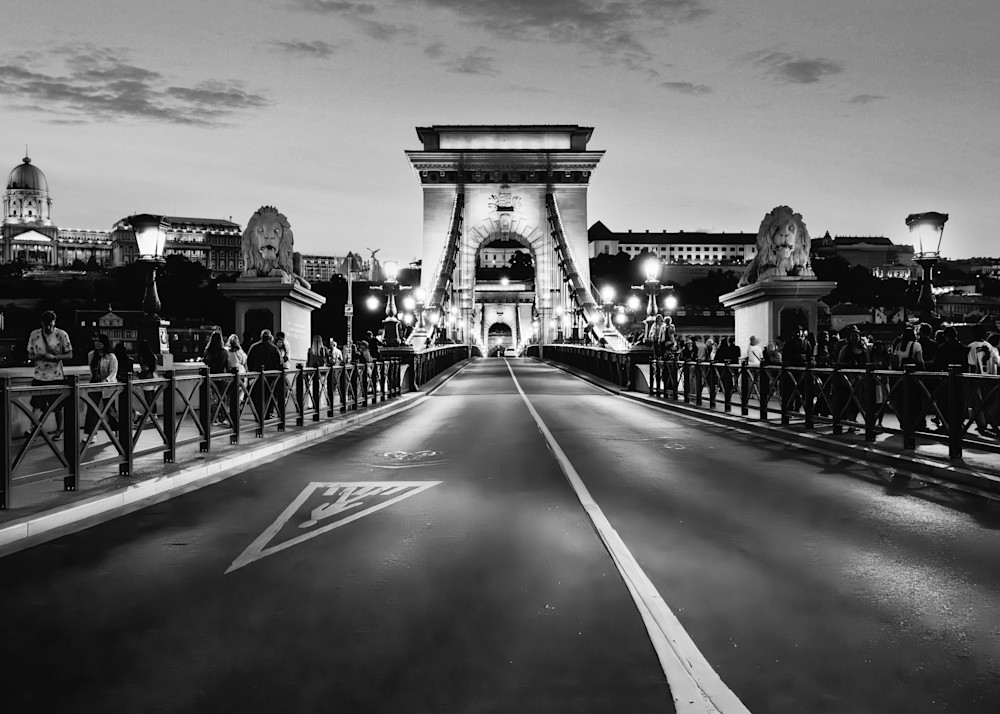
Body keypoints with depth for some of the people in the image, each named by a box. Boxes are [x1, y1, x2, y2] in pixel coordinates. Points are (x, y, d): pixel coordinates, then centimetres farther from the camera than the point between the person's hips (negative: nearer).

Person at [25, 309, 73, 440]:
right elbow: (30, 356, 6)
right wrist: (41, 356, -16)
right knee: (36, 405, -7)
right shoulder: (34, 335, 1)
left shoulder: (62, 335, -5)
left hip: (57, 377, -1)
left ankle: (59, 430, 22)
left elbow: (69, 355, -4)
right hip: (39, 377, 1)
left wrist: (54, 357, -20)